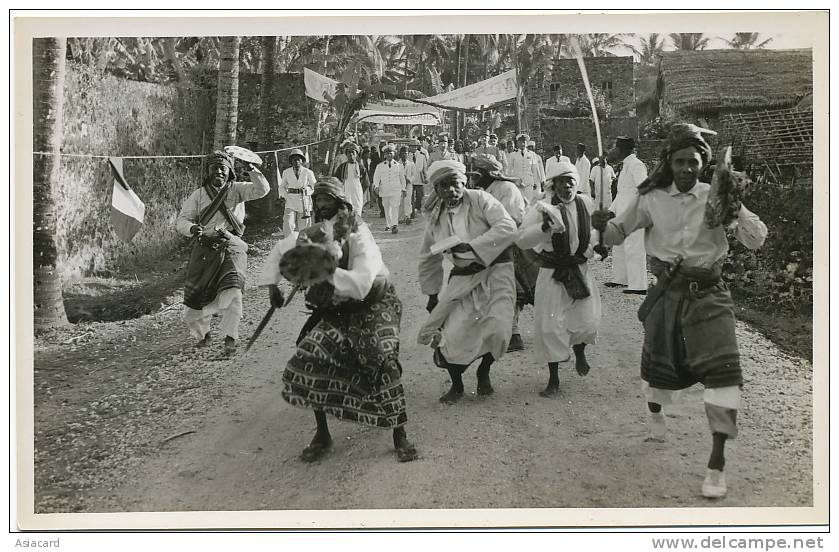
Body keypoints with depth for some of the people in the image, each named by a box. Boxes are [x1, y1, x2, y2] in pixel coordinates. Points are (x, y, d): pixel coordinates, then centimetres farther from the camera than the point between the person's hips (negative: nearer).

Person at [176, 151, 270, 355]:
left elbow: (262, 189, -6)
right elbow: (180, 221, 7)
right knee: (195, 296, 3)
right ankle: (203, 333, 31)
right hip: (205, 248, 2)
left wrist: (252, 169, -21)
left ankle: (230, 338, -6)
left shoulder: (237, 189, 9)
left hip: (232, 247, -2)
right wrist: (192, 228, -16)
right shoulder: (198, 195, 11)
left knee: (232, 292, -21)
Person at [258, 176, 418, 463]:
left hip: (372, 306, -5)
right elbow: (280, 250, 15)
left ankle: (399, 434, -10)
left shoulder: (358, 236, -21)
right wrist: (272, 285, 10)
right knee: (311, 356, -11)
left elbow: (361, 284, -35)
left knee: (382, 360, -25)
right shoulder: (313, 233, -3)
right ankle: (322, 435, 3)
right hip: (336, 310, 6)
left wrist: (327, 270, -42)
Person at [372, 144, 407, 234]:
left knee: (395, 207, -15)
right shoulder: (380, 166, 7)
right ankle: (388, 225, 21)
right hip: (384, 190, 2)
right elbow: (376, 177, 4)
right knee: (386, 208, 9)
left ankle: (395, 225, -22)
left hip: (396, 190, -2)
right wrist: (376, 186, -12)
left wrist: (403, 189, 14)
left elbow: (402, 178, 14)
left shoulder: (398, 166, 8)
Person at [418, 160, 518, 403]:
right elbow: (428, 258, 17)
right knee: (451, 333, -7)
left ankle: (484, 372, 17)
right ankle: (456, 385, 19)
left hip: (496, 273, -3)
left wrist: (473, 246, -24)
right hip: (462, 279, 3)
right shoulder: (435, 218, 4)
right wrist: (431, 293, 17)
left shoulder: (480, 200, -8)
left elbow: (507, 227, -21)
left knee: (496, 329, -17)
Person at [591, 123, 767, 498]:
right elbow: (619, 233, 9)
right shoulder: (650, 199, -1)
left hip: (708, 293, -1)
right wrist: (603, 226, -14)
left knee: (723, 370, -13)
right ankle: (655, 415, 52)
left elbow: (756, 241, -3)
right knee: (658, 362, 15)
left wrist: (736, 208, -21)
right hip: (667, 291, 1)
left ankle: (716, 465, -4)